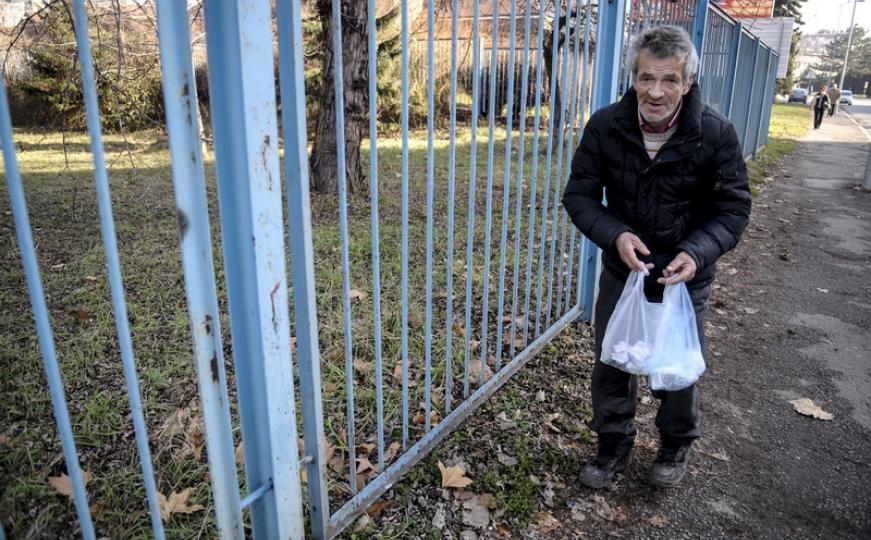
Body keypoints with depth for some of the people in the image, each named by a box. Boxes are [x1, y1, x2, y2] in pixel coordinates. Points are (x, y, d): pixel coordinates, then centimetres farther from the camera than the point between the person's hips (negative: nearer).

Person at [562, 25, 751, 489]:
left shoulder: (716, 133, -18)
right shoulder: (605, 126, -15)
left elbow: (733, 209, -10)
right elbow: (579, 195, -10)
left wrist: (697, 253, -29)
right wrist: (615, 236, -28)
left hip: (685, 275, -1)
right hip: (621, 269, 2)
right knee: (610, 363, 13)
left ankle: (677, 445, 42)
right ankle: (614, 444, 37)